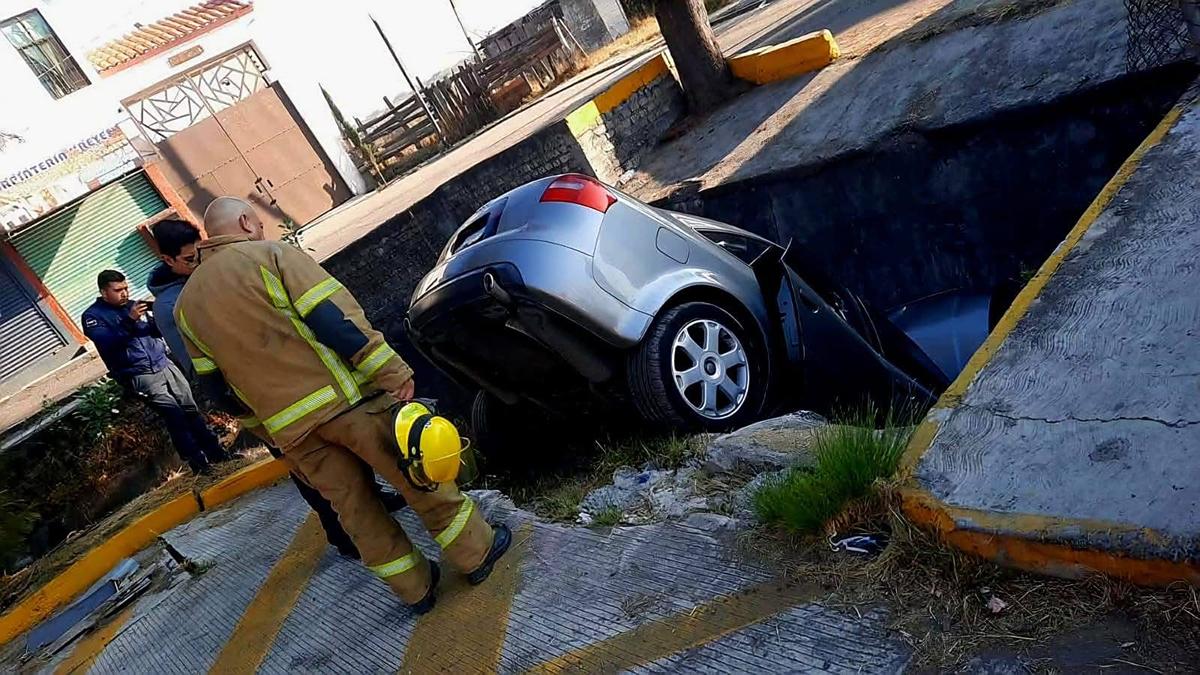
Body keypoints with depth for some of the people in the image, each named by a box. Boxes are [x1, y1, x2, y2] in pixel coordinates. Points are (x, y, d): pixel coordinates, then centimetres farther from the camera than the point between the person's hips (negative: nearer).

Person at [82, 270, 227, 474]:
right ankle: (198, 463, -11)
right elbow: (106, 344, -19)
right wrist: (129, 320, -27)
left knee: (190, 409, 3)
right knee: (175, 414, -15)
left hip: (164, 364, 5)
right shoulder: (93, 316, -2)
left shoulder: (132, 305, 13)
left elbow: (157, 331, 12)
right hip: (140, 376, -5)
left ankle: (217, 453, 9)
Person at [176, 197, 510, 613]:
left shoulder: (186, 304, 13)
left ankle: (416, 588, 26)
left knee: (353, 508, 15)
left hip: (289, 429, 5)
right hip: (343, 396, -5)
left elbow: (217, 387, 15)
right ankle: (476, 552, 22)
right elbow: (335, 317, -15)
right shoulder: (270, 255, -5)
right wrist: (393, 373, -14)